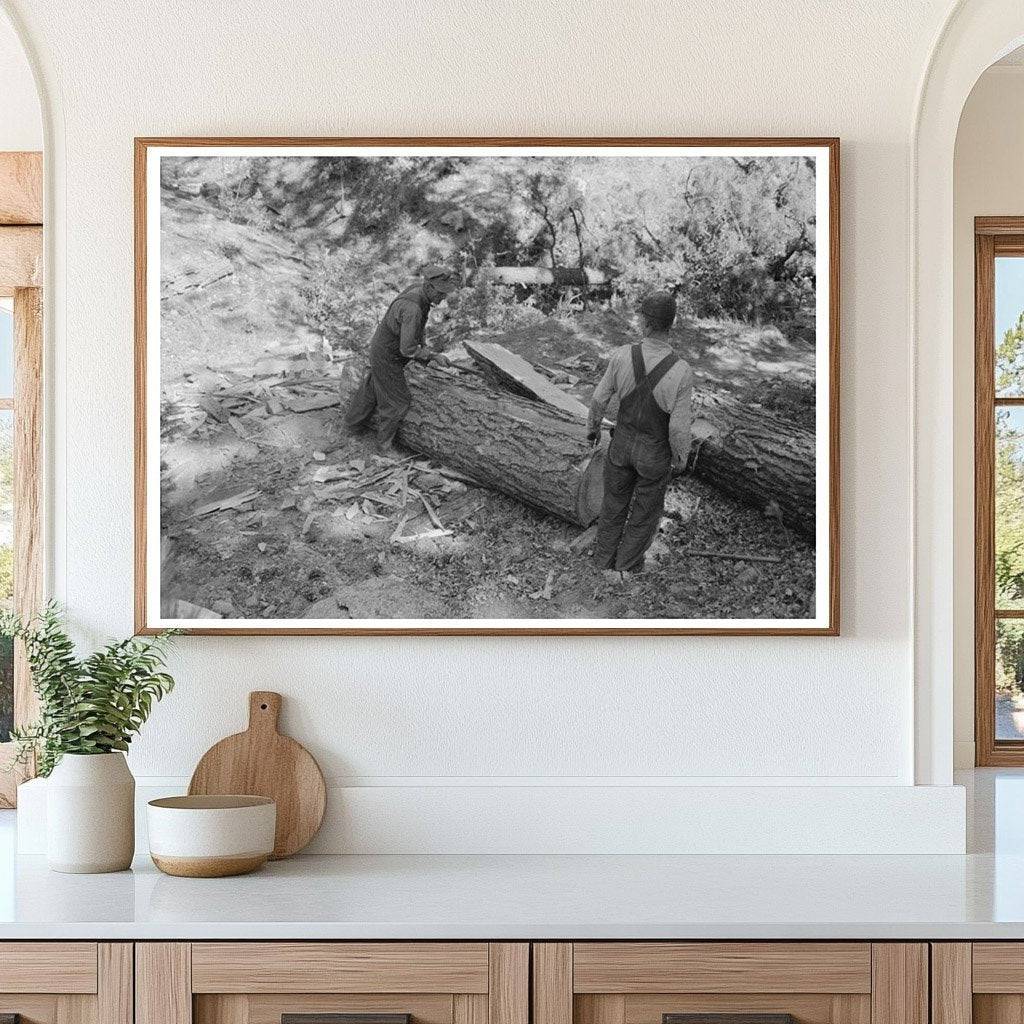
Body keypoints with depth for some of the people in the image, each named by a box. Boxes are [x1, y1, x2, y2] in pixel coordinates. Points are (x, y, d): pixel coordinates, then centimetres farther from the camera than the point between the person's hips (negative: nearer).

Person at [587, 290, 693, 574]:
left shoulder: (622, 356, -25)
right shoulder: (681, 373, -32)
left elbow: (600, 398, -10)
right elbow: (679, 428, -24)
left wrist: (593, 426, 12)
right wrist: (681, 458, -2)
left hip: (622, 443, 2)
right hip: (655, 454, -2)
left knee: (614, 504, 26)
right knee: (644, 512, 23)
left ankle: (603, 562, 43)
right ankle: (627, 570, 40)